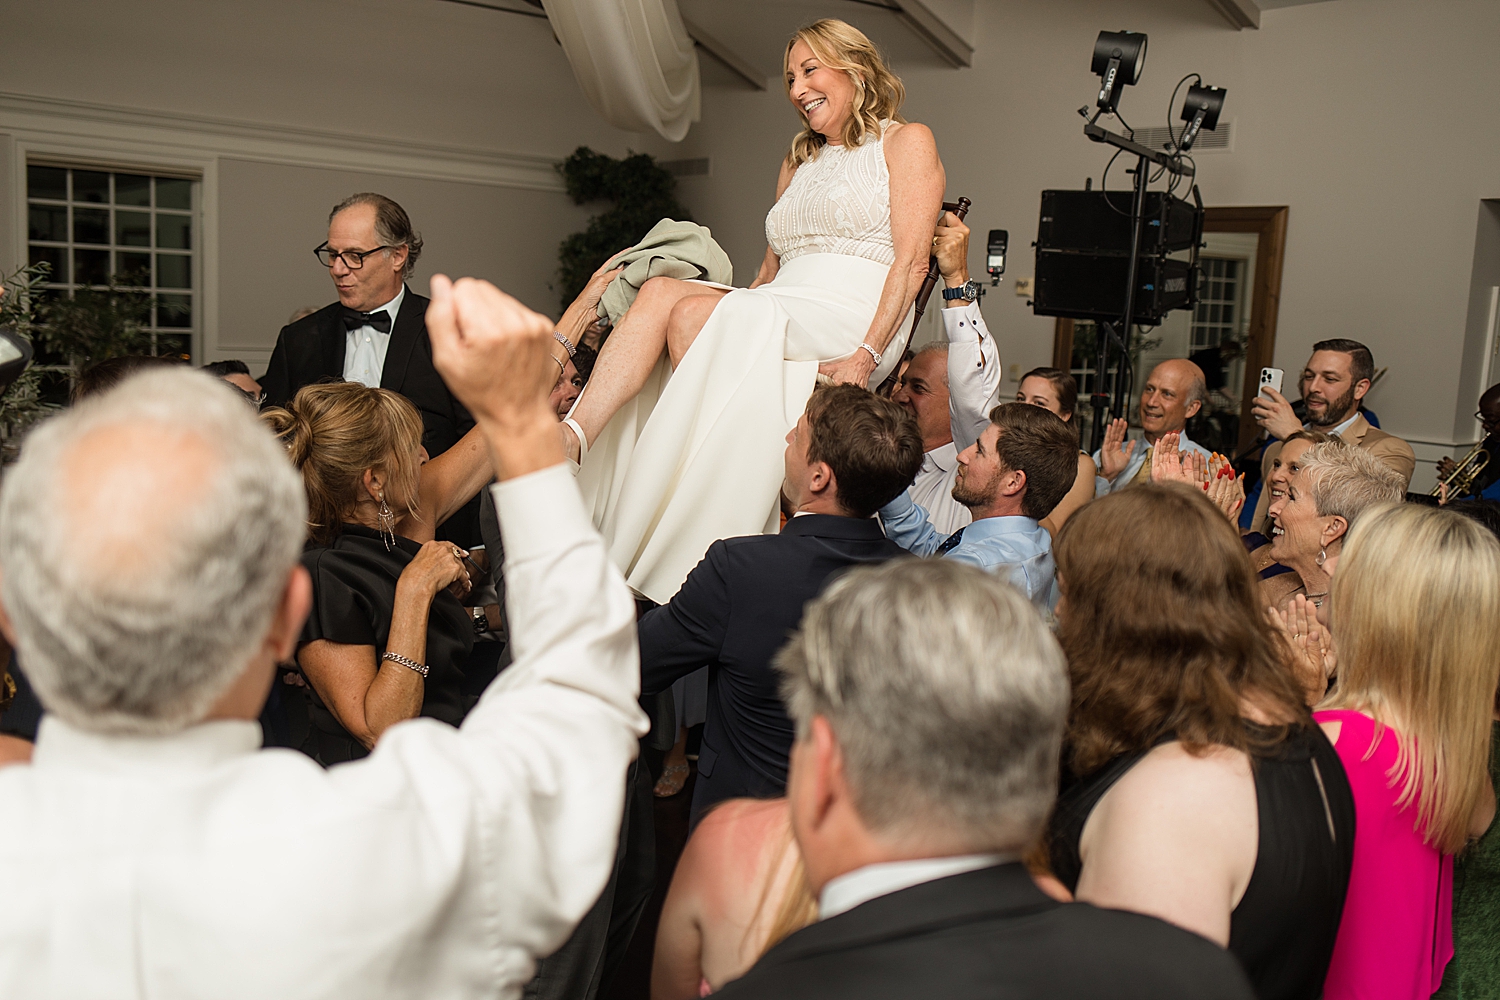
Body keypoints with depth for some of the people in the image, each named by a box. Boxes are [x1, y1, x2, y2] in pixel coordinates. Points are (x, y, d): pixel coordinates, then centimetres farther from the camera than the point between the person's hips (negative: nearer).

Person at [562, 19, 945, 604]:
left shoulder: (906, 142, 8)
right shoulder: (798, 164, 30)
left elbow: (911, 259, -6)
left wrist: (867, 355, -19)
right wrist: (737, 306, 6)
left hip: (853, 321, -6)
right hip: (780, 322, 6)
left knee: (690, 311, -29)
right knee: (659, 291, -23)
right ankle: (572, 436, -39)